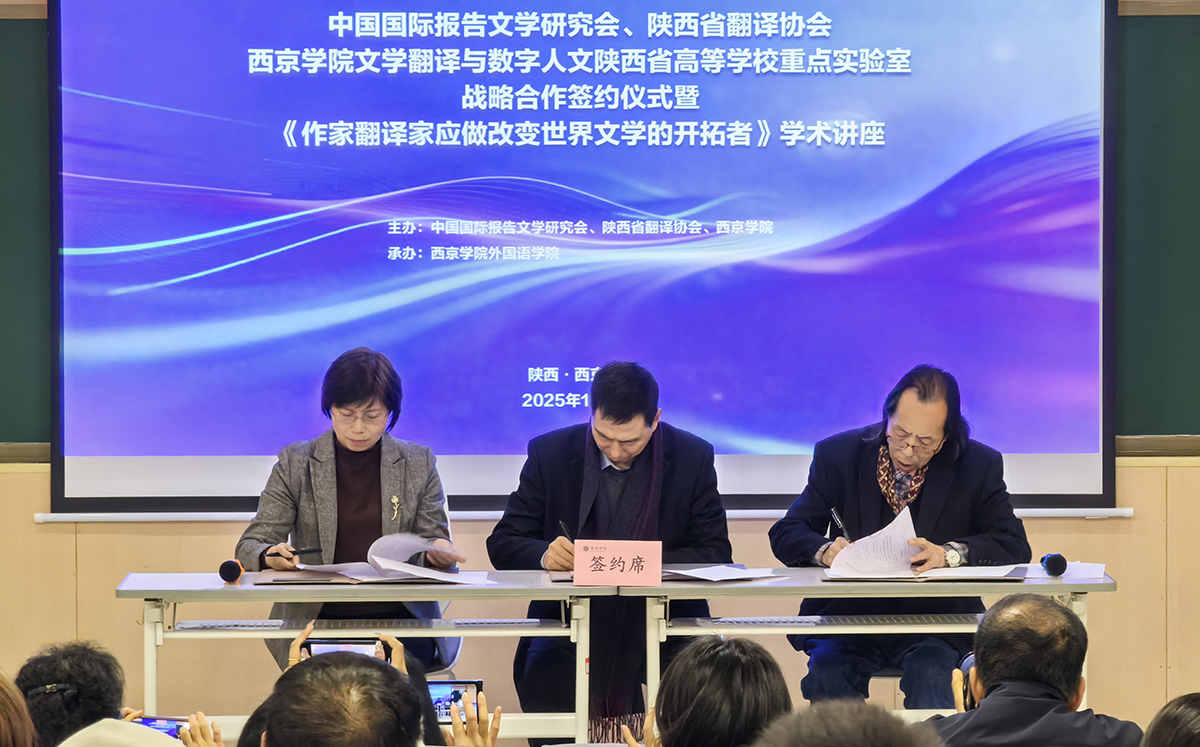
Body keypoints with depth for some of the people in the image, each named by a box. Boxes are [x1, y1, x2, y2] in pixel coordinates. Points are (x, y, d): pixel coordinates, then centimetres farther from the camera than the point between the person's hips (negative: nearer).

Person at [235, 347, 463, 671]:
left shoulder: (418, 464, 11)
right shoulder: (295, 464, 8)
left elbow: (432, 554, 14)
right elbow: (251, 545, 6)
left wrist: (438, 553, -12)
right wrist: (269, 556, -19)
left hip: (399, 620, 1)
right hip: (319, 618, -1)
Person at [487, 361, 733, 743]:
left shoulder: (693, 458, 1)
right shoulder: (550, 453, 2)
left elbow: (716, 553, -1)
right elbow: (503, 543, 3)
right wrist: (544, 555, -20)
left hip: (665, 616, 0)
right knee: (543, 678, -32)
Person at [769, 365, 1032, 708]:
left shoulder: (979, 466, 2)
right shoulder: (838, 455, 4)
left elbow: (1014, 545, -4)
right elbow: (784, 534, 5)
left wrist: (949, 553, -22)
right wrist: (824, 550, -19)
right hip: (848, 615, 1)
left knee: (930, 675, -32)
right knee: (826, 673, -30)